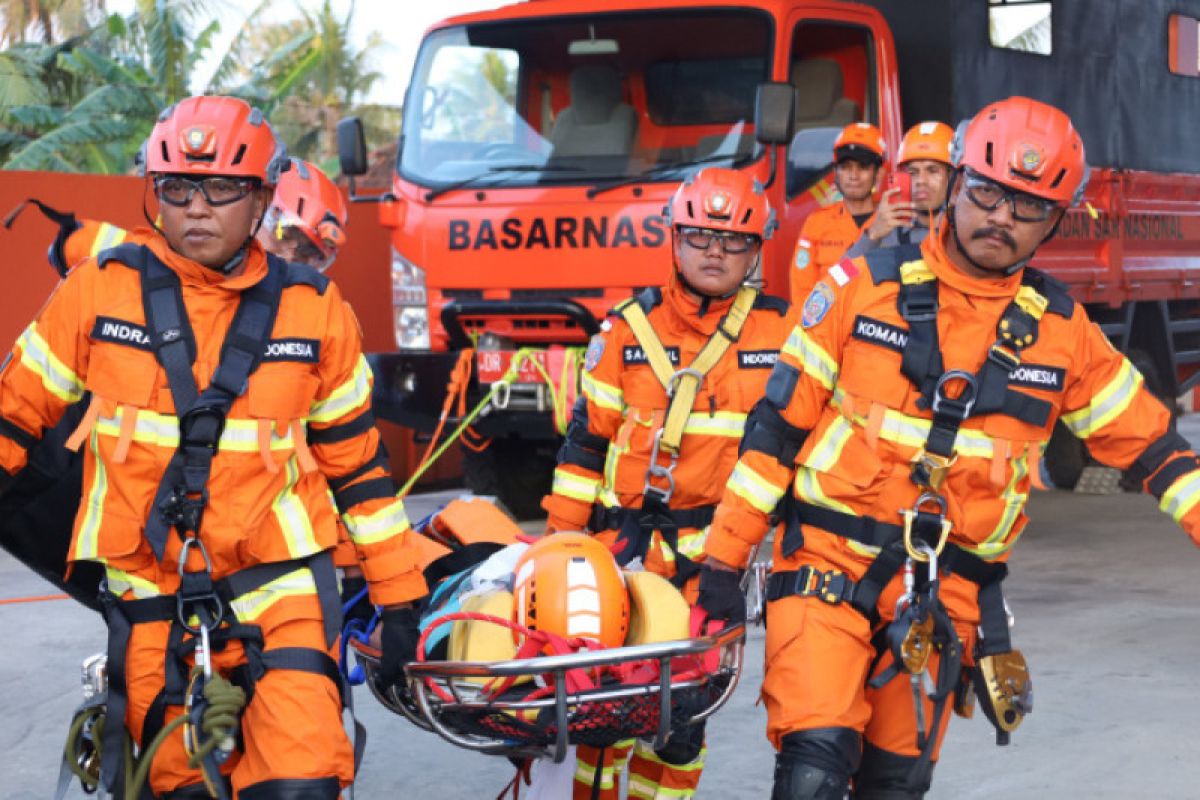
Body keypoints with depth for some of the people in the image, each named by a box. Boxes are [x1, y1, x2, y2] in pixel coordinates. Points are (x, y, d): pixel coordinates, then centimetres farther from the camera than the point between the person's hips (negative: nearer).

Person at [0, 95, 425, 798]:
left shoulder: (315, 311, 1)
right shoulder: (102, 289, -1)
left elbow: (356, 462, 7)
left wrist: (400, 600, 8)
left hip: (277, 587, -1)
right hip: (148, 600, 1)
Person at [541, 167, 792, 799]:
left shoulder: (782, 332, 4)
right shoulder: (630, 328, 6)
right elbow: (587, 437, 8)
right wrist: (562, 535, 5)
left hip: (718, 549, 0)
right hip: (627, 539, 1)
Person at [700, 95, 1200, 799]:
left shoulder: (1063, 330, 5)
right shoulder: (867, 285, -2)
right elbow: (779, 421, 0)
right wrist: (724, 556, -1)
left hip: (946, 593, 3)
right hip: (832, 565, -3)